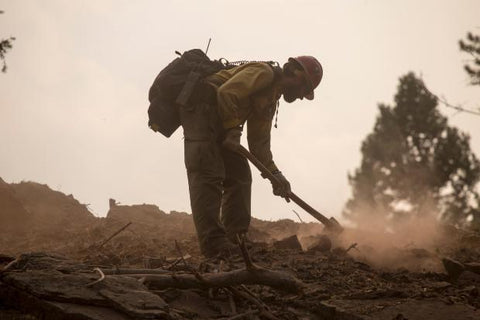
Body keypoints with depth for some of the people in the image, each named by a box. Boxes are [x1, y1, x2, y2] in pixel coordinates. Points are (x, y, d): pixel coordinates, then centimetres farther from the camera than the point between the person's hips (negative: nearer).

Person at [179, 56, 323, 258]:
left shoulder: (272, 99, 22)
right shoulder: (263, 72, -9)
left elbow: (259, 141, 19)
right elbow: (226, 93, -23)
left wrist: (274, 173, 9)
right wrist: (233, 129, -16)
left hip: (220, 124, 11)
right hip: (202, 107, -11)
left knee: (239, 176, 7)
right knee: (208, 176, -17)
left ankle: (237, 241, 6)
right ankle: (214, 245, -24)